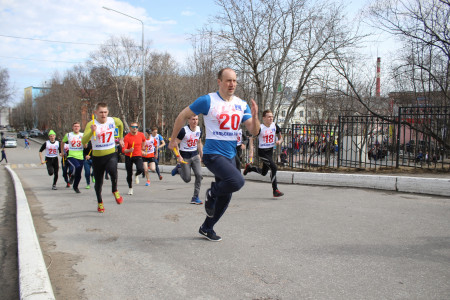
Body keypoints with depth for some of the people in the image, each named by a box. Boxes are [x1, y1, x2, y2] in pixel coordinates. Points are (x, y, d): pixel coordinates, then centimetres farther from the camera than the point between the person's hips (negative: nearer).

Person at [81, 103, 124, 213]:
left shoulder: (114, 121, -4)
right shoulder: (91, 124, -14)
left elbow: (121, 124, 23)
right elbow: (83, 142, -26)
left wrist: (120, 137, 26)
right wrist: (91, 131, -41)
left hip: (111, 154, 0)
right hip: (97, 156, 0)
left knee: (112, 171, -31)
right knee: (98, 182, 9)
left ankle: (115, 191, -4)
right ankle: (100, 203, 34)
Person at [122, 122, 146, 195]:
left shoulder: (141, 135, -2)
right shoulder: (127, 137, -12)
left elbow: (144, 140, 24)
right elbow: (123, 150, -19)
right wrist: (129, 150, -39)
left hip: (138, 156, 1)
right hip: (128, 157, -1)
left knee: (141, 169, -24)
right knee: (129, 174, 4)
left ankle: (136, 175, 14)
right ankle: (130, 188, 26)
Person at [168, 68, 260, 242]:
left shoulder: (242, 105, 6)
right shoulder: (208, 101, -10)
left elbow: (254, 131, 4)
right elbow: (183, 116, 0)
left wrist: (254, 116, -16)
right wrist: (173, 139, 5)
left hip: (230, 156, 7)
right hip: (213, 154, -7)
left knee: (225, 197, 13)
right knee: (237, 181, -29)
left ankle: (206, 228, 33)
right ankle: (212, 193, 3)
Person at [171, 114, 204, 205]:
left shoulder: (199, 130, 2)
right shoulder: (183, 130, -17)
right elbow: (175, 144, -13)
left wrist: (201, 155, 17)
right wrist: (178, 156, -18)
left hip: (195, 155, 5)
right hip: (185, 156, -5)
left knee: (199, 175, -10)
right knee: (187, 179, 1)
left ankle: (195, 197, 2)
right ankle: (178, 168, 33)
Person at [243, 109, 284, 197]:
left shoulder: (274, 126, 0)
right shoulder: (260, 127, -16)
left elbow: (280, 137, 9)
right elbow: (252, 137, -10)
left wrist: (279, 141, -14)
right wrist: (251, 147, -26)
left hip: (270, 151, 7)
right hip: (262, 151, -7)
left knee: (264, 173, 17)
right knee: (273, 167, -23)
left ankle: (249, 167, 45)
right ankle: (275, 190, -15)